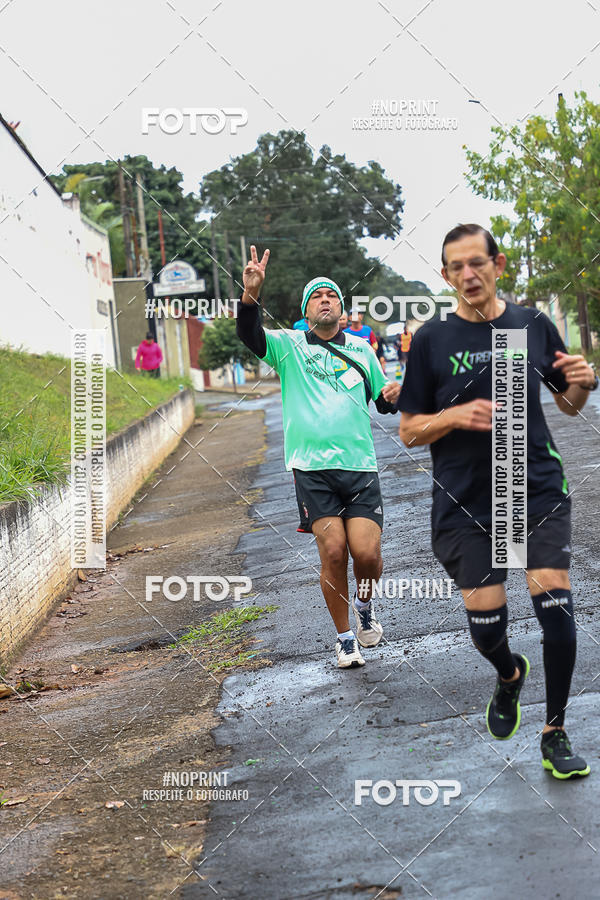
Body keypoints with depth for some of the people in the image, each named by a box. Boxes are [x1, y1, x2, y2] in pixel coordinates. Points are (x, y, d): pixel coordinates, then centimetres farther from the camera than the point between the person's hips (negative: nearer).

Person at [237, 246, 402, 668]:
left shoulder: (362, 349, 16)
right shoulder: (289, 345, 7)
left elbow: (382, 400, 24)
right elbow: (250, 335, -12)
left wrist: (392, 396, 0)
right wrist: (251, 291, -29)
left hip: (360, 466, 2)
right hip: (312, 467, -2)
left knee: (367, 553, -10)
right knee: (333, 552, -9)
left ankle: (365, 606, 24)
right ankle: (345, 637, 10)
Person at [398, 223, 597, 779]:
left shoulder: (534, 325, 4)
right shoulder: (432, 340, -1)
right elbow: (409, 431, 2)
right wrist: (457, 415, -17)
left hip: (538, 490, 1)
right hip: (466, 503, -1)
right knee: (486, 627, -1)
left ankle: (554, 734, 9)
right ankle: (509, 675, 38)